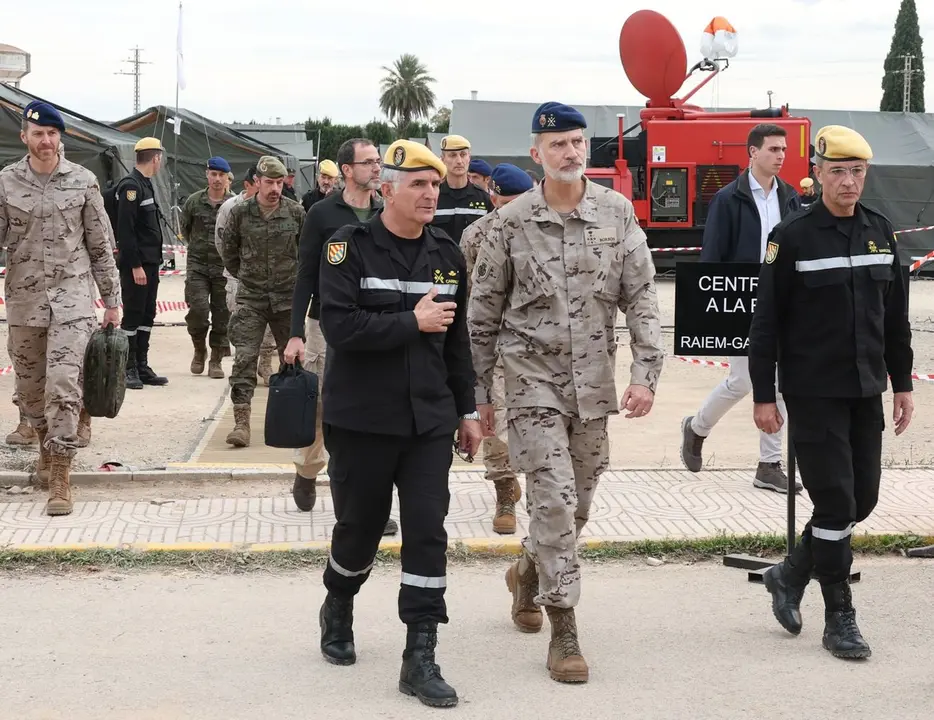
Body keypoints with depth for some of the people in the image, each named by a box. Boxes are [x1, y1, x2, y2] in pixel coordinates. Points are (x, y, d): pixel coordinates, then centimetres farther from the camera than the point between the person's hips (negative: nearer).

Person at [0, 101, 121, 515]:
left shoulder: (82, 182, 1)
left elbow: (101, 246, 6)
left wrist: (111, 301, 7)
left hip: (72, 296, -2)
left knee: (63, 384, -13)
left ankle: (60, 478, -11)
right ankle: (46, 448, 38)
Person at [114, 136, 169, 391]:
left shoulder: (145, 185, 16)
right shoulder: (131, 186, -14)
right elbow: (125, 230, -20)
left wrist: (154, 261, 15)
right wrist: (135, 265, -22)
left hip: (150, 262, 10)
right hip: (136, 264, -10)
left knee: (147, 315, 12)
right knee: (133, 316, -4)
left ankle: (142, 367, 17)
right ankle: (129, 369, 1)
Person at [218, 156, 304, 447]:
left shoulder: (296, 212, -3)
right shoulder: (240, 213, -3)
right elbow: (228, 249, 12)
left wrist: (298, 276, 10)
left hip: (287, 296, 1)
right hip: (250, 297, -1)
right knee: (244, 358, -10)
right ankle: (241, 422, -11)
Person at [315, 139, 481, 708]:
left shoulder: (447, 255, 6)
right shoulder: (352, 248, -8)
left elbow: (457, 339, 13)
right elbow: (339, 326, -20)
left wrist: (467, 410, 13)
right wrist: (412, 323, -19)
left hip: (429, 421, 3)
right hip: (362, 420, -3)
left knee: (428, 532, -3)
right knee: (360, 526, 11)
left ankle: (421, 658, 2)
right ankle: (338, 609, 41)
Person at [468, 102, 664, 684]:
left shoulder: (618, 212, 0)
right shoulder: (512, 221, -5)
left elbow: (642, 297, 0)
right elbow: (484, 312, 2)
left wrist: (646, 373, -10)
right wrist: (481, 393, 3)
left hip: (593, 383, 3)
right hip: (534, 379, -3)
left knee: (577, 504, 13)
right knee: (555, 500, -11)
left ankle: (529, 571, 42)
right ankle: (564, 632, -3)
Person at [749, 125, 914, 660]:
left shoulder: (881, 233, 7)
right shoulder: (793, 238, -8)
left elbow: (896, 317, 14)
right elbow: (767, 322, -7)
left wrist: (902, 384, 12)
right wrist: (763, 395, -9)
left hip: (867, 393, 6)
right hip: (813, 393, -6)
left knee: (863, 499, 8)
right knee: (835, 500, -4)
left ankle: (791, 575, 29)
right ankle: (840, 618, 7)